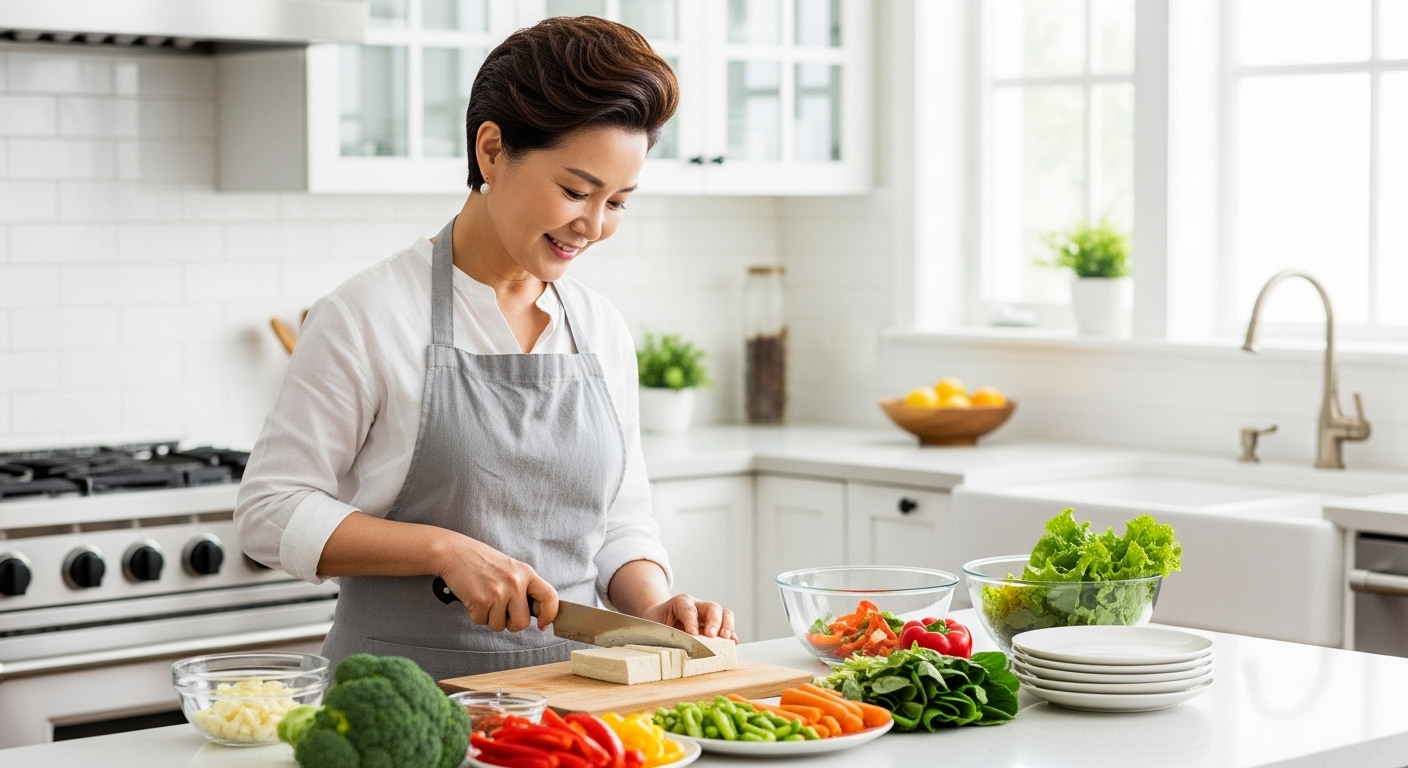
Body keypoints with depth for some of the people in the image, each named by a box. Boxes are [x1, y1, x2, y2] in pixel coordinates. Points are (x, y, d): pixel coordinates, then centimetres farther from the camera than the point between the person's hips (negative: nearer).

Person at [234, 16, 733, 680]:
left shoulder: (603, 332, 11)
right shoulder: (369, 314, -5)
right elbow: (271, 512, -5)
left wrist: (653, 608, -2)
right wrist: (445, 549, -15)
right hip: (406, 694, -4)